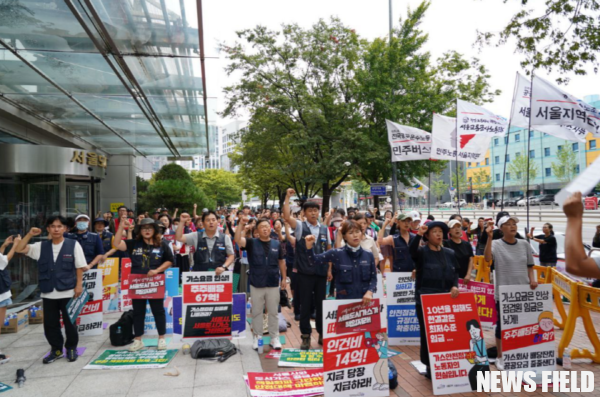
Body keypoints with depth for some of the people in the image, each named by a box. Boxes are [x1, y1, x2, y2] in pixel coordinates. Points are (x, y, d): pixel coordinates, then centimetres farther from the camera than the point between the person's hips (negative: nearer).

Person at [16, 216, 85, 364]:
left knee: (69, 322, 7)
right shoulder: (41, 246, 6)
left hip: (68, 292, -4)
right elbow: (20, 249, 4)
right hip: (48, 293, 4)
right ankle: (56, 349, 27)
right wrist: (30, 234, -4)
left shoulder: (73, 244, -5)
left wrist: (79, 285, -8)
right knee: (50, 323, 11)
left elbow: (80, 267, -4)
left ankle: (71, 348, 24)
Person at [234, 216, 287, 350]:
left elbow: (281, 261, 10)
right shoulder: (252, 243, -2)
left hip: (273, 284, 1)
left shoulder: (277, 244, 2)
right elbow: (238, 239, -20)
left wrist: (284, 278, 9)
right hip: (256, 284, -1)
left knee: (273, 312, 10)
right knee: (256, 312, 10)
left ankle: (275, 338, 21)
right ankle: (256, 337, 23)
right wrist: (241, 224, -30)